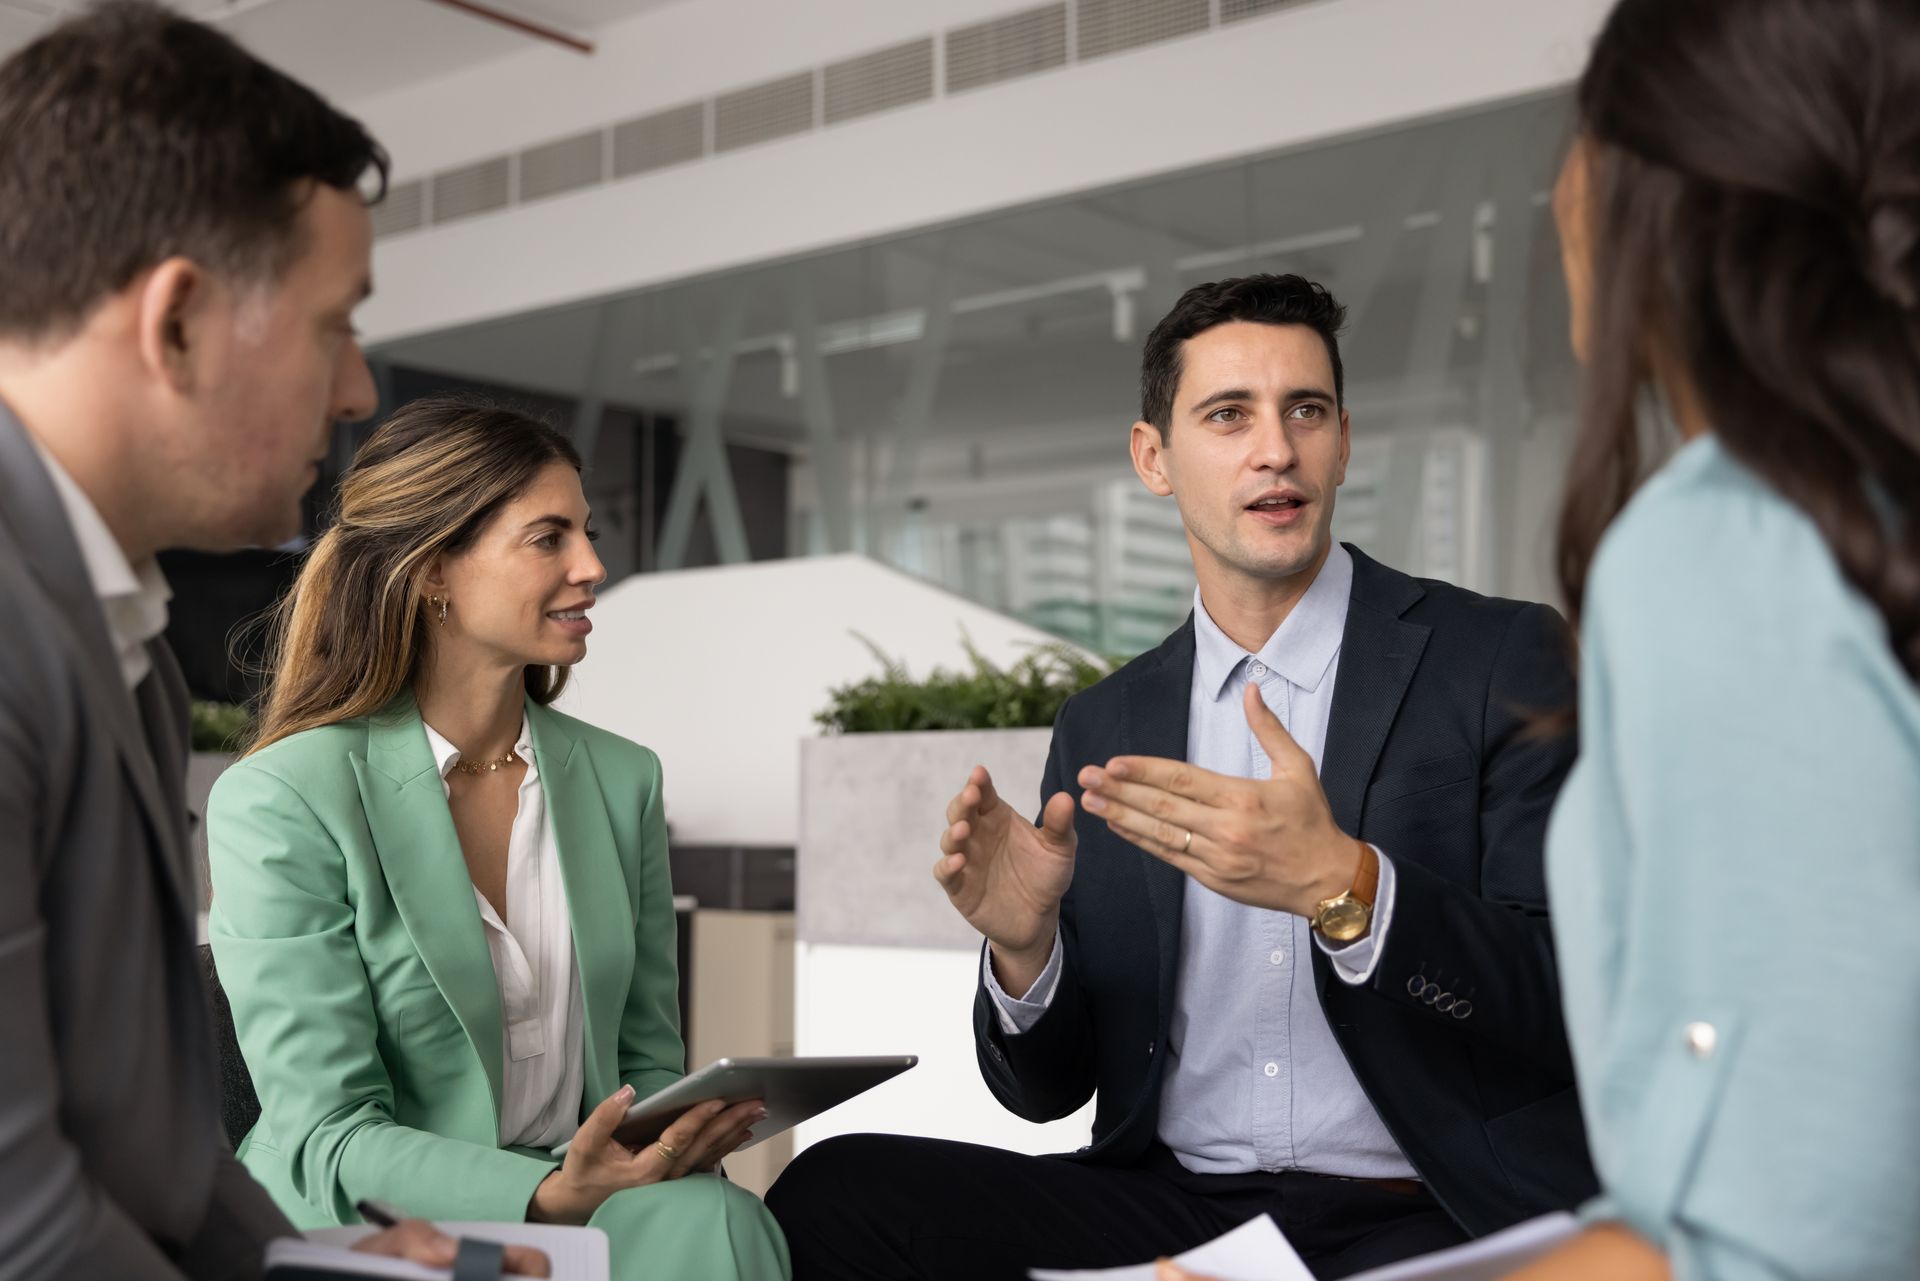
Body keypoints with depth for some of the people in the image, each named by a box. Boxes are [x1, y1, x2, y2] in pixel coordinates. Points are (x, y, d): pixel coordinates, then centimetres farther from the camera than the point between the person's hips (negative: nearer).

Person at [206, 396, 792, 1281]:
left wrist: (685, 1135, -10)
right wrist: (550, 1199, -28)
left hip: (585, 1204, 5)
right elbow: (327, 1144, -12)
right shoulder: (280, 801, -9)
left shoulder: (624, 779, 9)